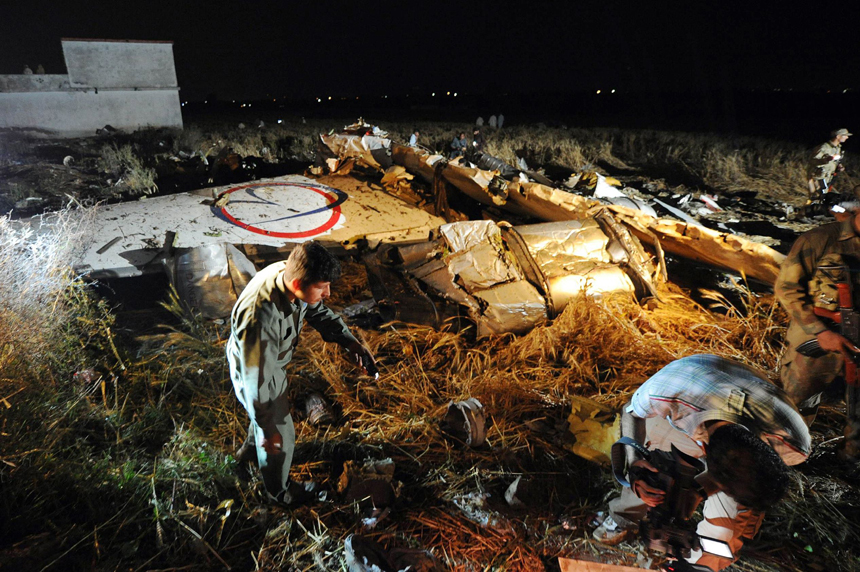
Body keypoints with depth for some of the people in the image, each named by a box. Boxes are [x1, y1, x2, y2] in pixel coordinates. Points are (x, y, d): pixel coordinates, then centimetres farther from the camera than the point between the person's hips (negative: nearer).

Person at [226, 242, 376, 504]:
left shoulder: (291, 273, -23)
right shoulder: (259, 318, -45)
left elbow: (318, 311, -5)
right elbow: (257, 380, -34)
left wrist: (351, 342, -16)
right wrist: (269, 429, -23)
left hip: (273, 362, 8)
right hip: (255, 373, -7)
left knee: (274, 412, 33)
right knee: (280, 438, 14)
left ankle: (249, 449, 65)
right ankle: (279, 492, 44)